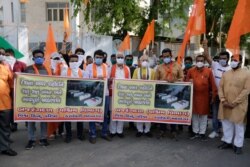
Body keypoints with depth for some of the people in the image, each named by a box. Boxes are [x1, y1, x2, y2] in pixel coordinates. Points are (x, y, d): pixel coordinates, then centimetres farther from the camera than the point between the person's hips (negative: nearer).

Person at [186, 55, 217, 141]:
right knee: (194, 114, 10)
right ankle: (195, 131, 22)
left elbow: (212, 84, -1)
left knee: (204, 114, 8)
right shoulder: (191, 71, 0)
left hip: (204, 96, -1)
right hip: (194, 96, 1)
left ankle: (202, 132, 19)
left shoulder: (209, 71, -3)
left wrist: (214, 95, -2)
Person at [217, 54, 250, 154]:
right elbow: (220, 87, 5)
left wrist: (235, 102, -16)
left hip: (239, 105, -4)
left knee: (239, 125, 5)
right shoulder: (226, 74, 9)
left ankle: (238, 145, 18)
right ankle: (227, 141, 26)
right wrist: (223, 100, -8)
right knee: (226, 123, 12)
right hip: (225, 104, 4)